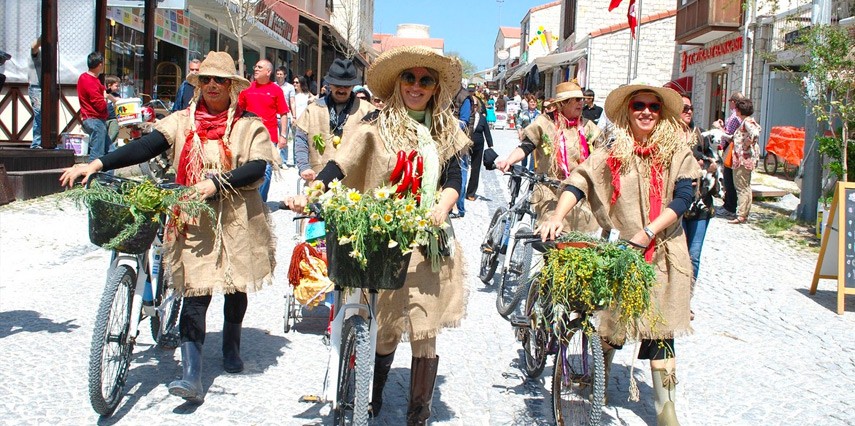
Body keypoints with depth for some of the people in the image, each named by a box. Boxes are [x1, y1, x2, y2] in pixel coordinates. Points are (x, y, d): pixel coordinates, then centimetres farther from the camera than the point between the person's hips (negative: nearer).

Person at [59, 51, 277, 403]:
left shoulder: (248, 124, 2)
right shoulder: (182, 122, 6)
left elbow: (257, 167, -10)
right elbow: (144, 147, -4)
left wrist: (216, 183, -23)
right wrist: (98, 164, -16)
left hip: (237, 218, 0)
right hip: (195, 220, 0)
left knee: (235, 287, 14)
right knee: (195, 292, -8)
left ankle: (231, 347, 39)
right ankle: (191, 377, -11)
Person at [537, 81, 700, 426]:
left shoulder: (676, 152, 3)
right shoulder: (613, 151, 3)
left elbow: (683, 197, -6)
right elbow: (579, 181, -8)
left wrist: (648, 232, -17)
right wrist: (557, 216, -25)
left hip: (661, 252, 0)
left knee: (660, 328, -2)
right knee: (608, 324, 7)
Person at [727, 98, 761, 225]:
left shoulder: (747, 122, -16)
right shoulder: (746, 121, 15)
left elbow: (755, 134, -32)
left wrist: (746, 145, -20)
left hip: (744, 158, -11)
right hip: (744, 159, 11)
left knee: (742, 187, -8)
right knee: (745, 187, 15)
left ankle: (741, 215, -7)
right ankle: (744, 214, 22)